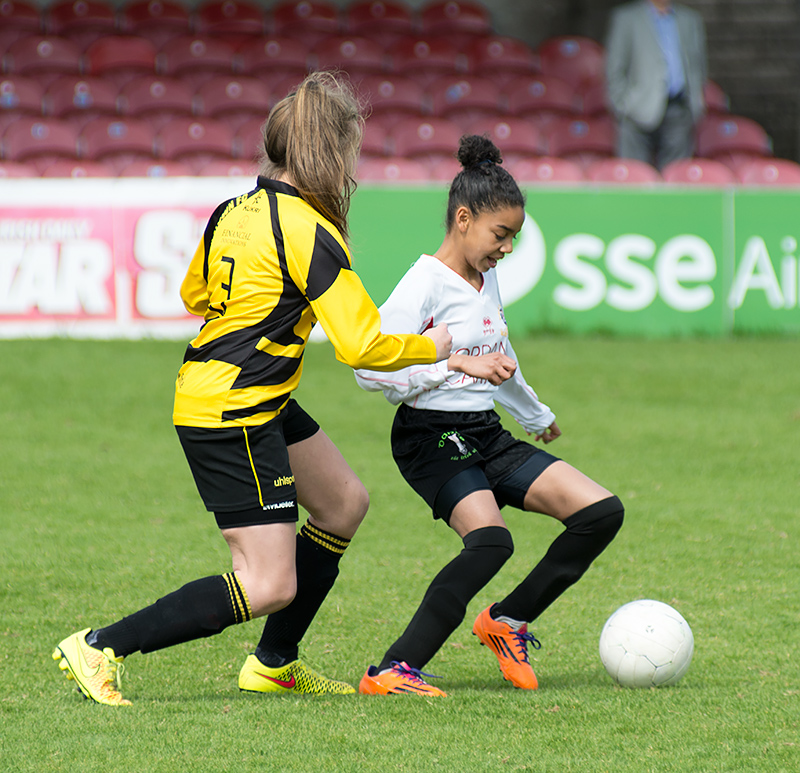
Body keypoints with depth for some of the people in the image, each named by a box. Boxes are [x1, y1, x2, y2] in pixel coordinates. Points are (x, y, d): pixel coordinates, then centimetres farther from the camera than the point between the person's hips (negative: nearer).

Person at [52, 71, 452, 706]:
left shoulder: (235, 212, 6)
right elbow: (363, 347, -21)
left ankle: (274, 664, 28)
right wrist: (429, 348, -4)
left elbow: (194, 294, 23)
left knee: (344, 504, 22)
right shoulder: (309, 233, -20)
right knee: (270, 587, -8)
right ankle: (100, 649, -6)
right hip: (234, 419, -10)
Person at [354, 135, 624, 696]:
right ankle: (393, 671, -31)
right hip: (432, 438, -8)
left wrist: (535, 414, 45)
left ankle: (507, 623, 8)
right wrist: (459, 363, -25)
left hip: (487, 437, 8)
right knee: (491, 539, -33)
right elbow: (370, 366, -22)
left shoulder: (486, 277, 13)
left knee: (601, 511, -4)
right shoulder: (426, 283, -13)